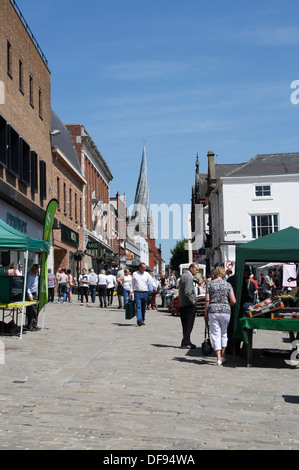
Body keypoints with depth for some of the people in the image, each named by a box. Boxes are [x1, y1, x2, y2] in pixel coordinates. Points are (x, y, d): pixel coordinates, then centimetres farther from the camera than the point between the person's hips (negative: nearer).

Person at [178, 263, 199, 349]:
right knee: (189, 325, -3)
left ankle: (186, 342, 20)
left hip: (182, 305, 10)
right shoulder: (188, 277, -15)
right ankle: (186, 343, -1)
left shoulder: (184, 275, 18)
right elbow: (187, 292, -23)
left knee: (186, 325, 14)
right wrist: (193, 302, -14)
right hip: (189, 305, -10)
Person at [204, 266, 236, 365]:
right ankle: (223, 356, 18)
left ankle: (219, 358, 0)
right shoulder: (228, 285, 3)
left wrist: (206, 313, 4)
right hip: (225, 311, 1)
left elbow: (207, 300, -4)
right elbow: (233, 301, -3)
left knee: (216, 335, 3)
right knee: (224, 333, 17)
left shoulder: (210, 284, 1)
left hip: (213, 311, -1)